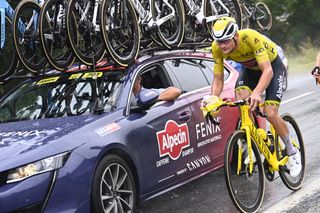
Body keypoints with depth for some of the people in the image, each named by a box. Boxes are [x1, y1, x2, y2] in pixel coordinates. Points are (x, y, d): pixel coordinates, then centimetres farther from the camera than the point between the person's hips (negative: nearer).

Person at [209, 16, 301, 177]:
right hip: (250, 68, 4)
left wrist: (257, 93, -58)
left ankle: (292, 153, 7)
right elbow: (218, 79, -17)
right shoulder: (217, 48, -25)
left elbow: (267, 71, -42)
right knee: (240, 98, -27)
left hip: (272, 65, -4)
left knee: (270, 114, -17)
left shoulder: (251, 37, -40)